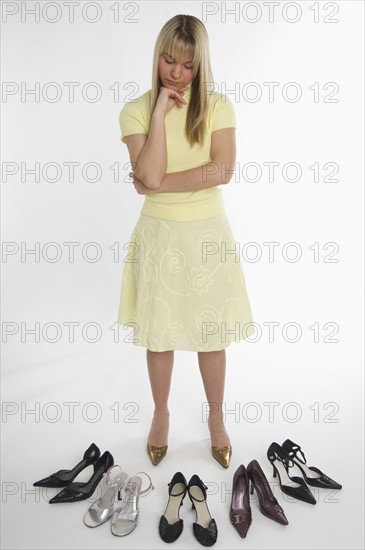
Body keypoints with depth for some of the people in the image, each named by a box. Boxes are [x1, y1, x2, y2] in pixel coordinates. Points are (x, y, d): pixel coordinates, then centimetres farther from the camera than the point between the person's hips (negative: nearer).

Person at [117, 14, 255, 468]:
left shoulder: (218, 106, 0)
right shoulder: (136, 111, -1)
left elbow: (223, 171, -14)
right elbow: (150, 175, -17)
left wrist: (161, 184, -15)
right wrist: (161, 111, -14)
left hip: (207, 233, 0)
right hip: (160, 233, 0)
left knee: (212, 332, 10)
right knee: (159, 331, 11)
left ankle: (216, 418, 33)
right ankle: (161, 414, 35)